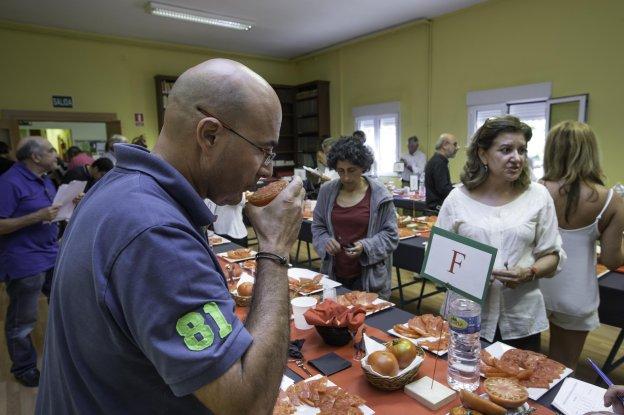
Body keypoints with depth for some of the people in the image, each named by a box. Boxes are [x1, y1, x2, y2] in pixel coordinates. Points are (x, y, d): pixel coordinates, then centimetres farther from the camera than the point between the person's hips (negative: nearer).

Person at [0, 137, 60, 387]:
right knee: (22, 320, 7)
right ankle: (23, 368, 25)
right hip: (25, 263, -9)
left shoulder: (44, 180, 11)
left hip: (52, 256, 9)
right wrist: (37, 217, -27)